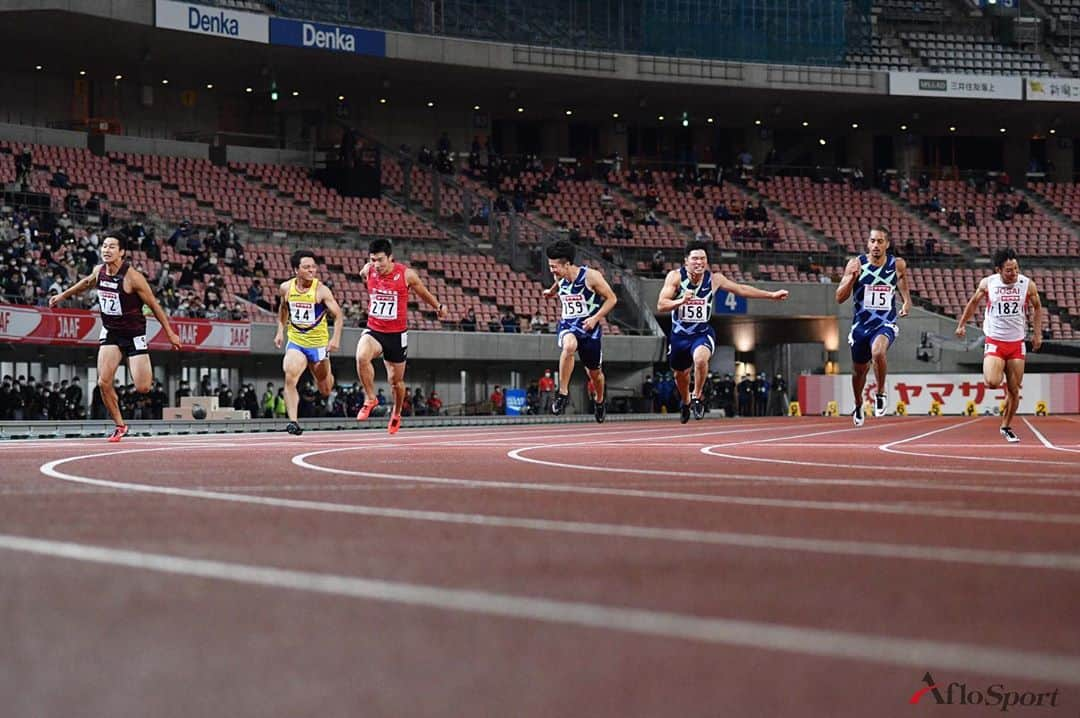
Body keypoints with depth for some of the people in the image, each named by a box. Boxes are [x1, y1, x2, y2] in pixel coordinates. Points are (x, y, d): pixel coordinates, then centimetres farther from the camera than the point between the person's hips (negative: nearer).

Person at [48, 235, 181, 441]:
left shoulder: (133, 277, -21)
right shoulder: (99, 271, -5)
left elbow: (154, 305, -12)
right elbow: (86, 282, 21)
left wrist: (170, 333, -8)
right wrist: (63, 295, 32)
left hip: (134, 334, -4)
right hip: (110, 332, 4)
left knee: (142, 388, -10)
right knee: (104, 382, -11)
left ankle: (148, 375, 29)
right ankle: (119, 425, 6)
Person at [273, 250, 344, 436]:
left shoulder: (321, 290, -14)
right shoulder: (286, 288, -3)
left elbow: (338, 315, -12)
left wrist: (336, 338, -25)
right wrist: (280, 330, 13)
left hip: (318, 343, -2)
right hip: (295, 342, 2)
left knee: (325, 391, 12)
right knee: (290, 378, -23)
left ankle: (328, 375, 49)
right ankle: (293, 421, -24)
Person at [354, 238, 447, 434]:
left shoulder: (407, 275, -14)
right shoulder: (368, 271, -8)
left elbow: (424, 293, 6)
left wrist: (438, 307, 23)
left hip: (397, 334, -1)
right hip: (373, 331, 1)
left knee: (396, 380, 12)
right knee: (362, 356, -31)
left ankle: (396, 414, 40)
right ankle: (370, 399, -12)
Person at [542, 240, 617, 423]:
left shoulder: (591, 276, -16)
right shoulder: (559, 278, 0)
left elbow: (611, 298, -10)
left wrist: (595, 318, -18)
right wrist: (551, 292, 11)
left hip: (589, 327, -2)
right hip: (567, 325, 2)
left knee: (594, 372, 12)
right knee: (569, 346, -36)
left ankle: (599, 401, 44)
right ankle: (563, 392, -28)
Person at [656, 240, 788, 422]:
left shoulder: (714, 279, -8)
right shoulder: (675, 277, -14)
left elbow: (741, 289, 7)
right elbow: (661, 305, -20)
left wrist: (771, 295, 11)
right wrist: (681, 301, -39)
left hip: (702, 333, -1)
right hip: (679, 334, 1)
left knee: (700, 359, -33)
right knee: (680, 373, 18)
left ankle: (697, 397, -8)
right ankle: (685, 401, 53)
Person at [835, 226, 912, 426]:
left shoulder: (897, 265, -4)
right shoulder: (856, 264, -7)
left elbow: (903, 288, 17)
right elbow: (840, 298, -7)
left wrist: (907, 303, -3)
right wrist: (852, 277, -23)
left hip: (885, 324, -2)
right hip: (861, 324, 2)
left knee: (878, 352, -34)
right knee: (859, 370, 16)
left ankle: (881, 393, -10)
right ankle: (858, 406, 45)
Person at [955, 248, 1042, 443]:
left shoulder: (1027, 284, -6)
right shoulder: (987, 283, -8)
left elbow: (1037, 307, 11)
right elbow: (973, 302, 11)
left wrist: (1037, 333, 6)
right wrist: (962, 324, 14)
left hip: (1017, 344, 2)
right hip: (994, 342, -2)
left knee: (1014, 391, 4)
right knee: (992, 383, -24)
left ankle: (1006, 427, 23)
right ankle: (997, 374, 14)